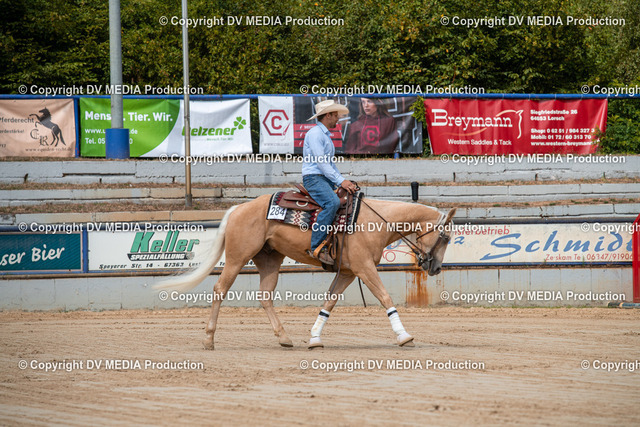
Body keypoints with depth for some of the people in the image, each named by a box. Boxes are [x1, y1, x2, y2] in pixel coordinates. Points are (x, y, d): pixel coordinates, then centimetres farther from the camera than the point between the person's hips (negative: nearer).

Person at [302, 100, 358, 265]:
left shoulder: (326, 136, 24)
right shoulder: (315, 133, -9)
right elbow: (320, 162, -17)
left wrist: (343, 181, 11)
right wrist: (340, 181, -20)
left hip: (326, 179, 10)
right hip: (313, 177, -10)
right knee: (332, 203, -33)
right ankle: (317, 247, -37)